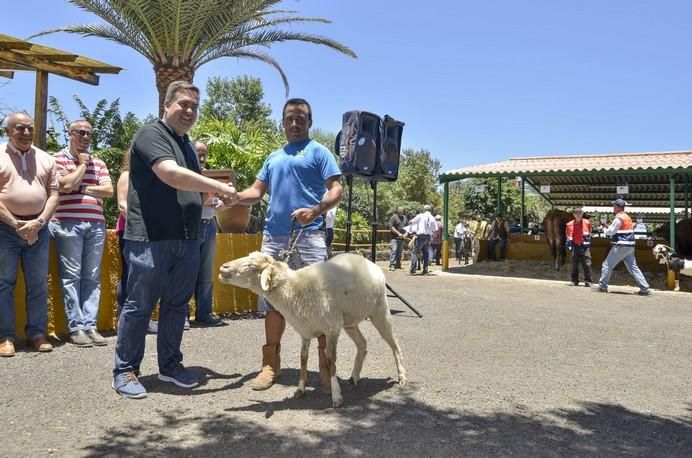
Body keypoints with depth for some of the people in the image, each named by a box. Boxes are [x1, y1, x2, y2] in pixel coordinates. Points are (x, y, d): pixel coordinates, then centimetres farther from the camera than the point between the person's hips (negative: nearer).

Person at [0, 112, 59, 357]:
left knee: (38, 283, 4)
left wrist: (38, 222, -7)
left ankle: (37, 334, 11)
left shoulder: (45, 159, 12)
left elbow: (53, 194, 7)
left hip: (37, 227, 3)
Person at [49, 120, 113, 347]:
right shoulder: (58, 158, 4)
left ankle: (90, 326, 4)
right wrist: (83, 164, 0)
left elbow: (109, 191, 5)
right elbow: (66, 185, -12)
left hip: (96, 225, 5)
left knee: (92, 277, 2)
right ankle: (76, 327, -1)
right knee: (71, 276, -4)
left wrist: (82, 188, -5)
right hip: (68, 224, -4)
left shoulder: (99, 163, 17)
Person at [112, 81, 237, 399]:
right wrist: (218, 187, -20)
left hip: (187, 239, 8)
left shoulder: (187, 145, 20)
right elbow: (171, 175, -24)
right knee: (139, 306, 1)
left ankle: (170, 364, 24)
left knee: (177, 304, 12)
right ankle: (125, 370, 13)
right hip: (150, 238, -8)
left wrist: (216, 196, 7)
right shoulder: (151, 134, -7)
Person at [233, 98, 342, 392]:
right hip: (272, 237, 6)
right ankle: (271, 363, 20)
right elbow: (256, 191, 19)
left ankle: (326, 363, 7)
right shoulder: (273, 158, 23)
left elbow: (336, 189, -5)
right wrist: (235, 196, -3)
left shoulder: (318, 152, 5)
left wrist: (316, 210, -24)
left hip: (308, 236, -5)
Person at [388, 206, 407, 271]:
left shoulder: (405, 218, 17)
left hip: (402, 238, 6)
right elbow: (391, 227, -9)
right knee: (394, 251, -13)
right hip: (395, 238, -6)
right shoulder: (394, 217, -2)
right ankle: (392, 265, -15)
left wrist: (406, 234, 1)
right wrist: (398, 233, -15)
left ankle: (398, 264, 16)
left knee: (400, 252, 9)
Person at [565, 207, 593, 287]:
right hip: (575, 246, 1)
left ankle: (587, 281, -4)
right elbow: (568, 236, 11)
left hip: (584, 246, -1)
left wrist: (588, 243, 7)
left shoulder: (587, 223, 3)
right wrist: (569, 245, 3)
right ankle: (574, 280, 14)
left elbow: (589, 233, 15)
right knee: (574, 264, 5)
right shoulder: (570, 224, 4)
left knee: (587, 264, -8)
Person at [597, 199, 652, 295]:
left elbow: (611, 231, -13)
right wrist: (608, 228, 15)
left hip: (621, 246, -8)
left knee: (607, 265, 1)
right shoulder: (628, 217, 17)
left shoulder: (619, 218, -12)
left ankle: (602, 286, 5)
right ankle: (645, 288, 1)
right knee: (633, 267, 7)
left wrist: (604, 230, 7)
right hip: (630, 246, 8)